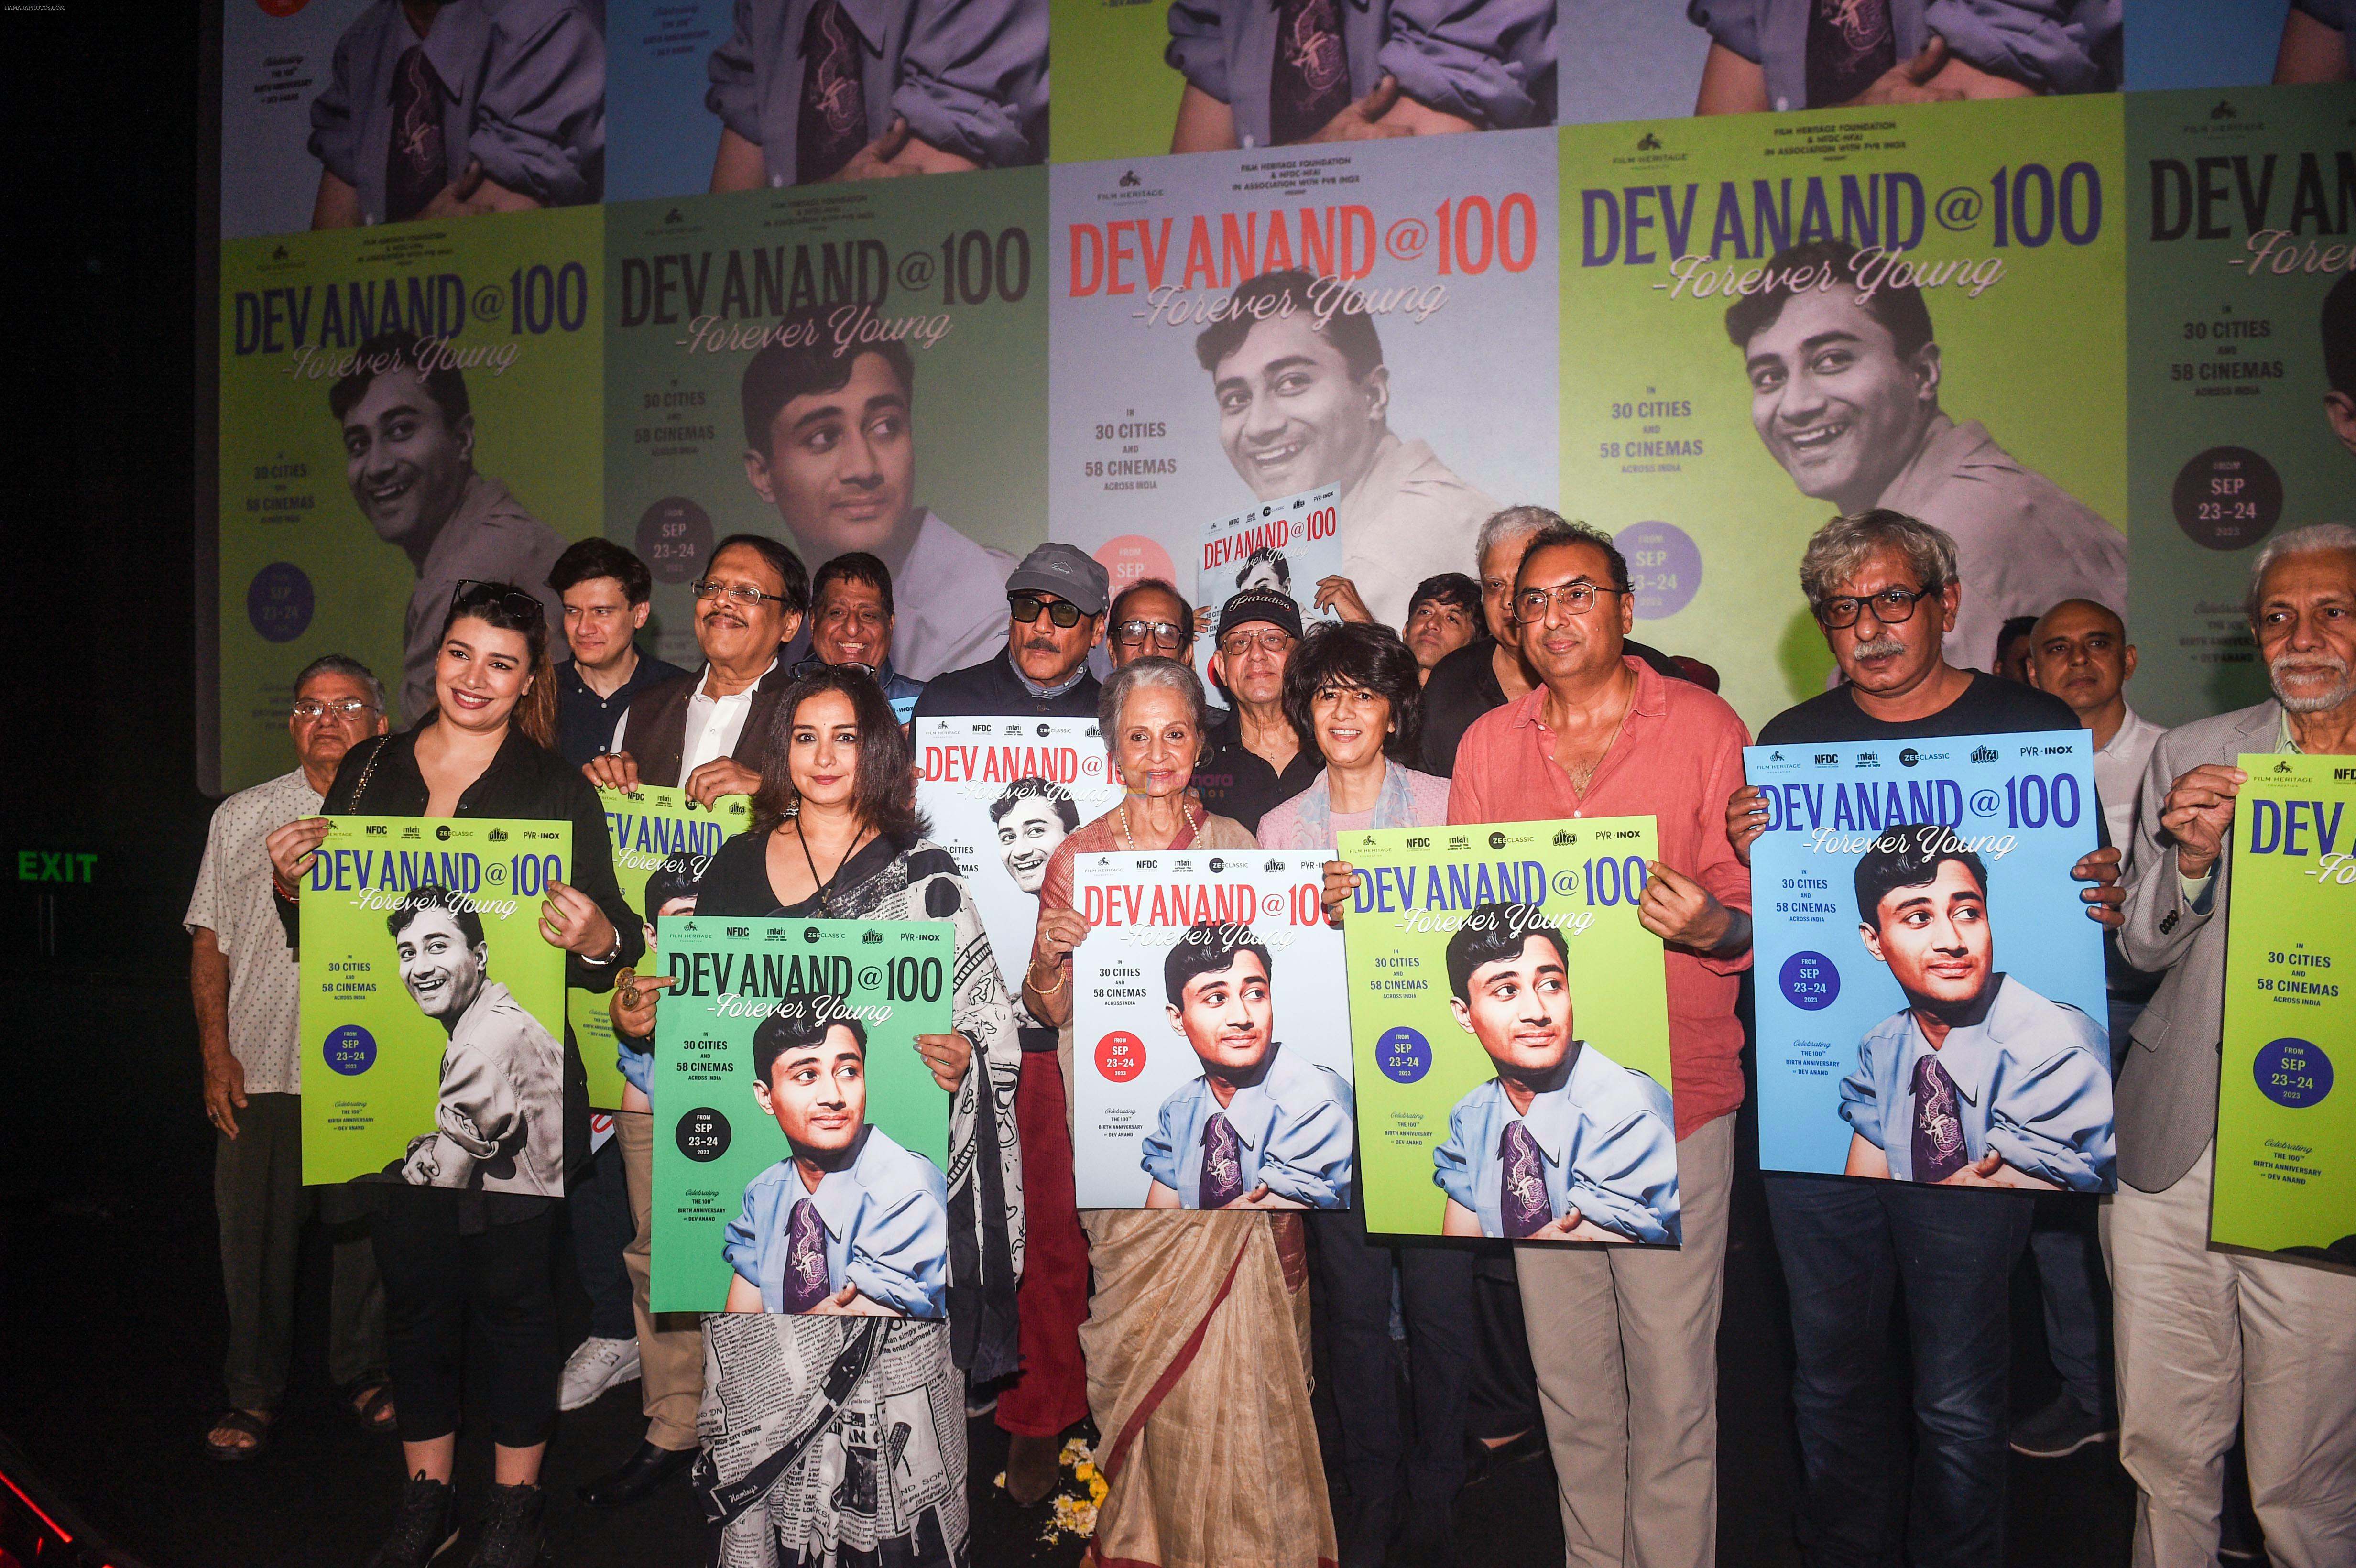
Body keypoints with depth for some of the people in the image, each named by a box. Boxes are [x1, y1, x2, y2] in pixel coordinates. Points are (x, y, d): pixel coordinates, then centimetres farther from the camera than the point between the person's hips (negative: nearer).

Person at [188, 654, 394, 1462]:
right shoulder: (242, 817, 6)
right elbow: (210, 941, 8)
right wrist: (216, 1053, 1)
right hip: (261, 1069, 1)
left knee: (368, 1230, 9)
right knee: (255, 1237, 6)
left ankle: (363, 1373, 29)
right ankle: (254, 1392, 24)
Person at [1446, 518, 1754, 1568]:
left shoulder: (1704, 727, 0)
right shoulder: (1488, 743, 10)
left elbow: (1753, 913, 0)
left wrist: (1709, 925, -22)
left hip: (1675, 1098, -3)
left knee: (1672, 1377, 2)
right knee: (1568, 1375, 13)